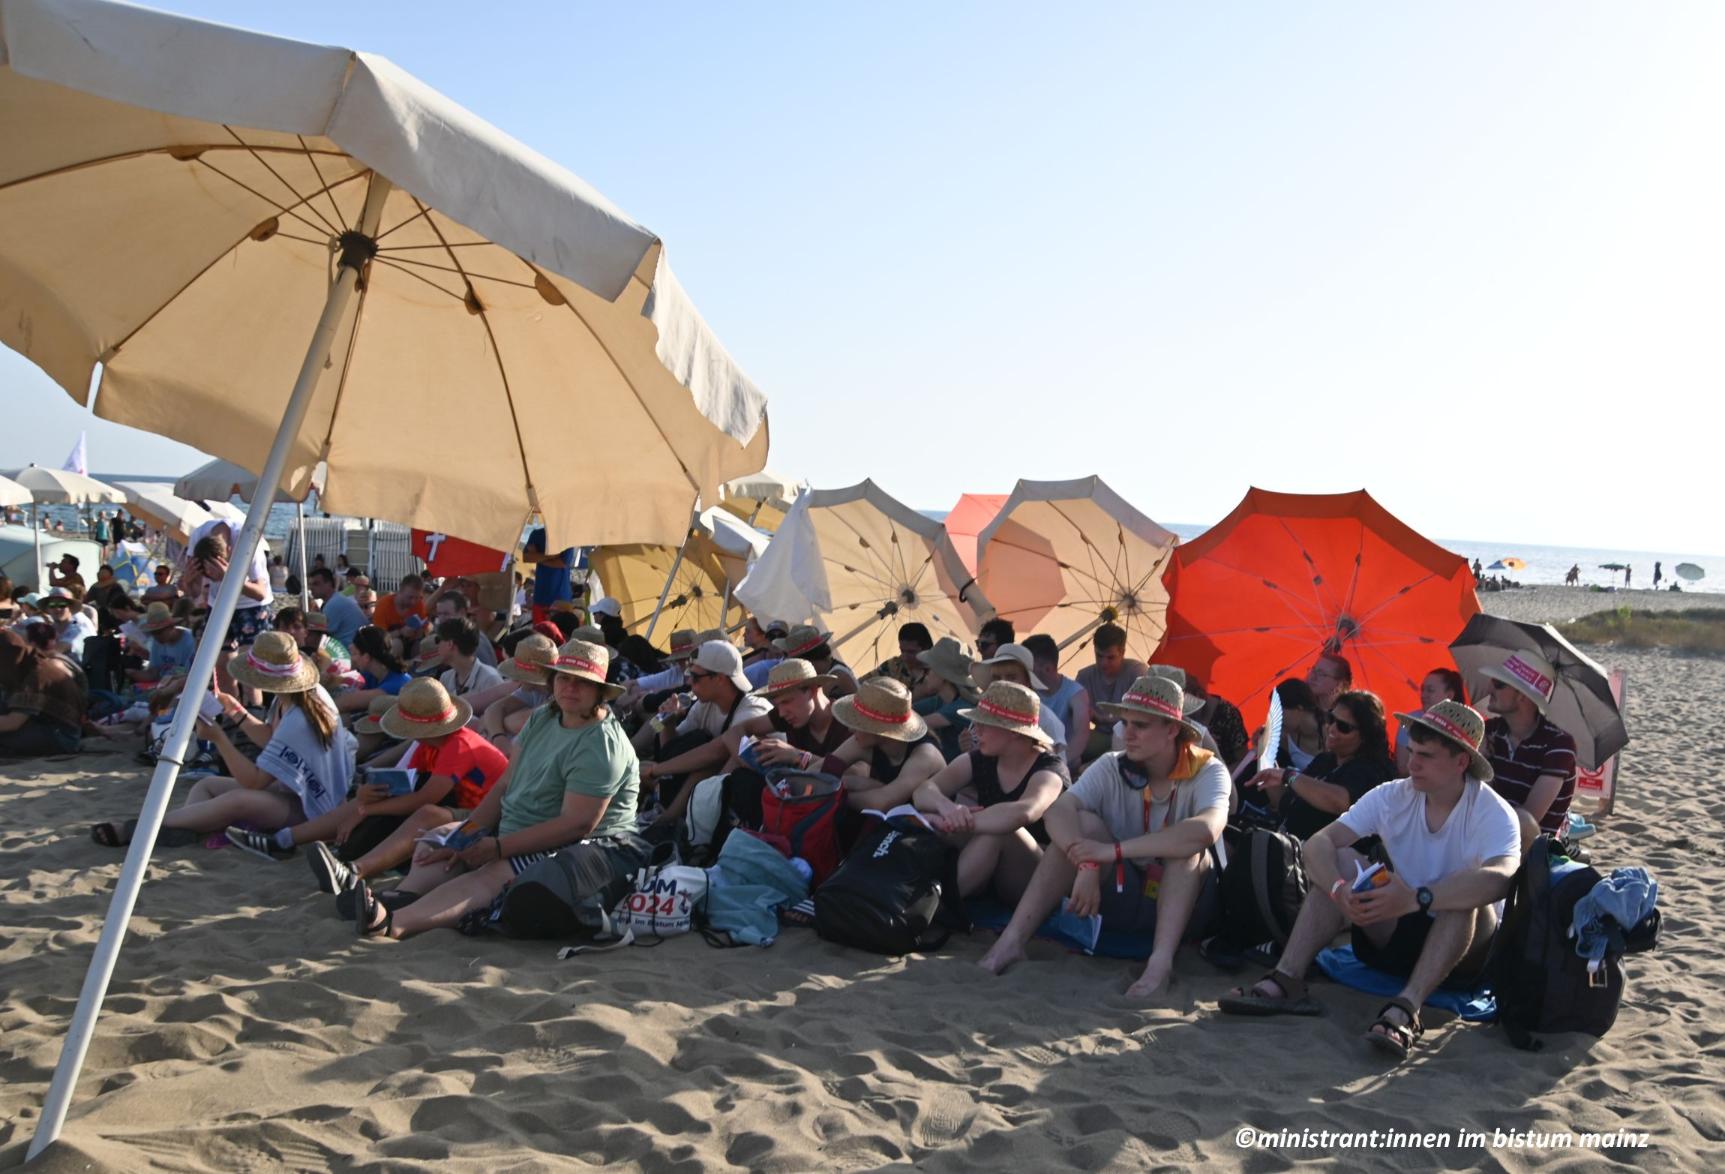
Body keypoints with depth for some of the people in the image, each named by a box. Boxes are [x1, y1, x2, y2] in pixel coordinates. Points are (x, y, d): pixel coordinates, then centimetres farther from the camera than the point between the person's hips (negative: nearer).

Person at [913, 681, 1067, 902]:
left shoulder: (1048, 769, -17)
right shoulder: (978, 760, 1)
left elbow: (1023, 812, -40)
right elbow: (923, 792, -14)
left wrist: (956, 822, -39)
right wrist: (945, 806, -37)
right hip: (984, 876, 6)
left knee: (997, 830, -35)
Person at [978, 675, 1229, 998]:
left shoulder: (1207, 771, -13)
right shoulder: (1112, 768, -4)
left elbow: (1206, 830, -35)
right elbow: (1058, 811, -21)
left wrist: (1114, 850, -37)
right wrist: (1087, 865, -38)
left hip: (1183, 903, -2)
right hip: (1125, 898, 2)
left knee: (1187, 845, -29)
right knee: (1083, 824, -21)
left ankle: (1161, 961, -40)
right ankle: (1013, 940, -28)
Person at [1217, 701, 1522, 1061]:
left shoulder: (1494, 813, -16)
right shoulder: (1392, 797, -5)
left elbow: (1500, 879, -39)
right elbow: (1318, 844, -15)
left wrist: (1416, 898, -51)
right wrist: (1340, 889, -37)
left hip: (1463, 949, -3)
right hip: (1397, 937, 4)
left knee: (1464, 895, -33)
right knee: (1341, 860, -17)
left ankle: (1405, 1008, -44)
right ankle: (1286, 981, -30)